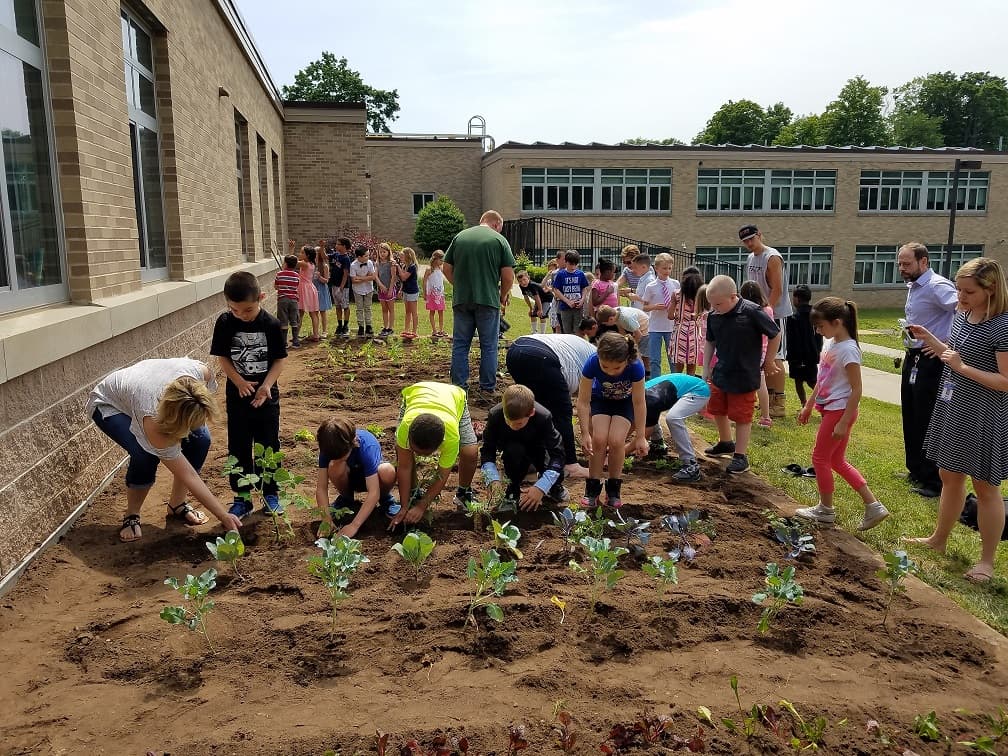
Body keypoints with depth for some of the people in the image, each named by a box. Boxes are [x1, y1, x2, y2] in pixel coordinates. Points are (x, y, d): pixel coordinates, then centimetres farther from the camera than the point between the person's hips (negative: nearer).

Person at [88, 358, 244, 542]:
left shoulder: (199, 372, -37)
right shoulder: (153, 420, -44)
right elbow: (187, 476, -37)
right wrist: (223, 516, -37)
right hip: (109, 405, -5)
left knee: (200, 438, -15)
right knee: (145, 454, -31)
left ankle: (176, 505, 6)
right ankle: (131, 516, -4)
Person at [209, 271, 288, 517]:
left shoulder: (271, 324, -11)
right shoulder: (225, 323, -8)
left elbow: (280, 359, -6)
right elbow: (222, 357, -3)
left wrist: (266, 386, -17)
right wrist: (239, 382, -16)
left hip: (266, 396, -1)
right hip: (237, 395, 1)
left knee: (268, 446, 8)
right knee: (238, 448, 7)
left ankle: (270, 495, 22)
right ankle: (242, 498, 19)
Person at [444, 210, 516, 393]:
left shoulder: (459, 236, 9)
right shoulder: (499, 240, -1)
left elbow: (447, 269, 10)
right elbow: (508, 276, -5)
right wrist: (503, 296, 10)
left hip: (461, 300, 3)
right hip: (488, 300, -3)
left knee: (460, 344, 10)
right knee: (489, 346, 7)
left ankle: (459, 385, 12)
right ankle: (488, 387, 11)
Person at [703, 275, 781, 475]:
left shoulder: (752, 312, -21)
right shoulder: (713, 316, -6)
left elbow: (775, 335, -8)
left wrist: (768, 361, 0)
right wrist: (706, 368, 8)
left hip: (744, 377, -6)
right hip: (720, 373, 6)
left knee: (742, 416, 3)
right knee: (717, 410, 19)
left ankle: (741, 455, 15)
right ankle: (726, 443, 42)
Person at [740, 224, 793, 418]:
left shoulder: (772, 258, -15)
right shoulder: (750, 259, 11)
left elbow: (777, 290, -19)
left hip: (774, 314, -9)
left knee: (774, 358, -7)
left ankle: (779, 403, -3)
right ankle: (769, 398, 23)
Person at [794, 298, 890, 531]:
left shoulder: (848, 350, -20)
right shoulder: (833, 345, 8)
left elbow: (856, 390, -20)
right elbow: (822, 381, 18)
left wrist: (843, 422, -21)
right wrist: (808, 406, 21)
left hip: (840, 411, -9)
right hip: (831, 409, 9)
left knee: (820, 457, 3)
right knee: (837, 461, 14)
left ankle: (826, 510, 18)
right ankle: (873, 506, 18)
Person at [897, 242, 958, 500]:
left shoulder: (937, 286, -18)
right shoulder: (913, 287, 12)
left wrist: (946, 345, -26)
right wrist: (910, 350, 12)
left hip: (931, 360, -10)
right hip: (913, 358, 10)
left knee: (928, 421, -3)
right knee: (910, 418, 18)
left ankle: (933, 481, 8)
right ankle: (916, 471, 32)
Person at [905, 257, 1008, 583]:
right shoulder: (961, 316, 4)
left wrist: (962, 367, -25)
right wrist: (929, 339, 4)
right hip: (953, 409, 8)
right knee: (949, 476, 20)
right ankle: (938, 539, 36)